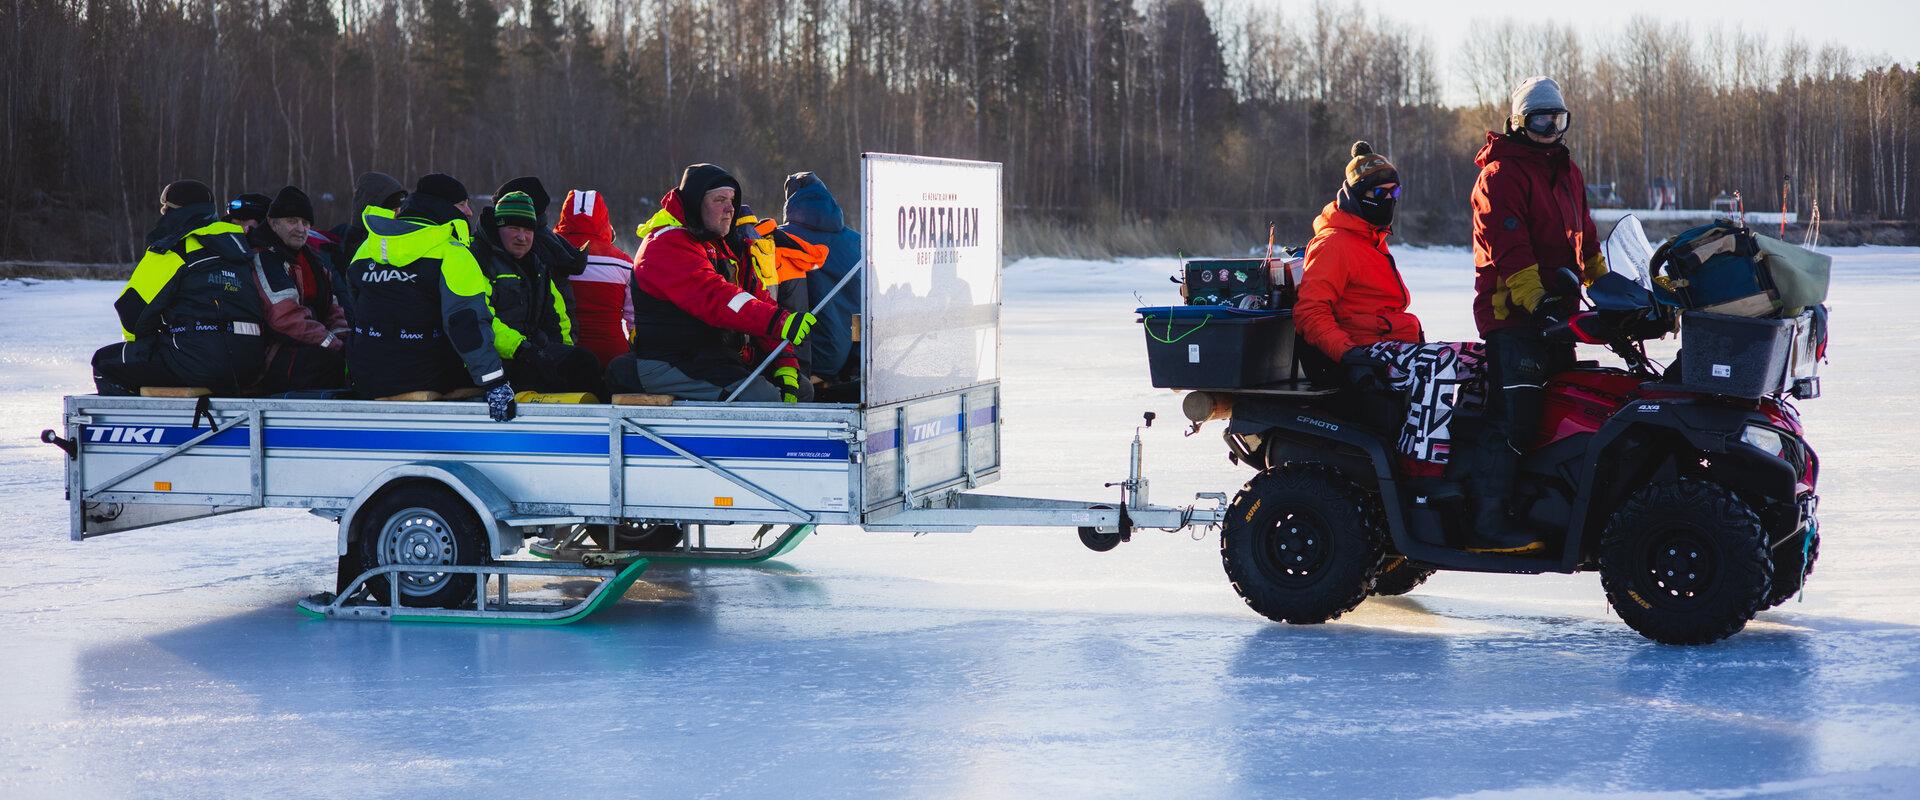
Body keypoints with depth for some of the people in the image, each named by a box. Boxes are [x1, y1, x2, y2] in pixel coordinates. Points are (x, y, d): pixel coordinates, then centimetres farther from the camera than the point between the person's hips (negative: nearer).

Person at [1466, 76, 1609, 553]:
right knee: (1514, 415, -16)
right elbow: (1508, 245, -19)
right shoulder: (1501, 174, -9)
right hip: (1512, 314, -9)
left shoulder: (1567, 173, 19)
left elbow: (1584, 237, 30)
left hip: (1556, 311, 9)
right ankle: (1490, 516, -16)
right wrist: (1535, 300, -26)